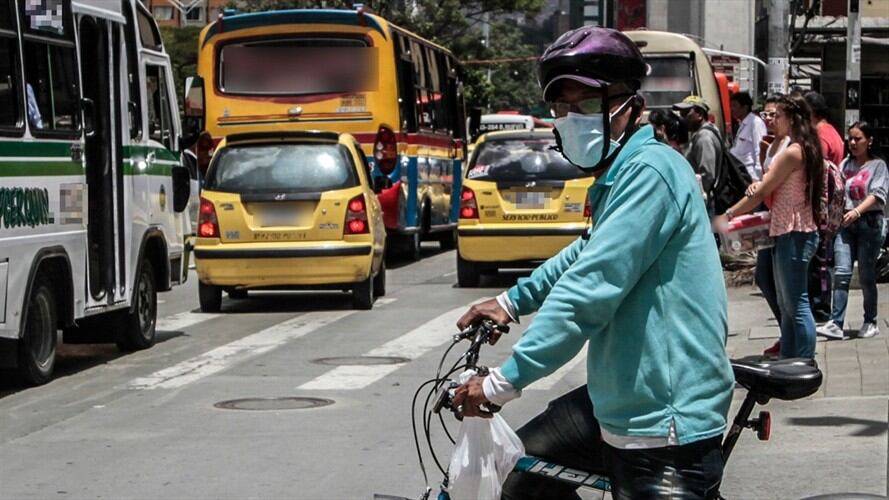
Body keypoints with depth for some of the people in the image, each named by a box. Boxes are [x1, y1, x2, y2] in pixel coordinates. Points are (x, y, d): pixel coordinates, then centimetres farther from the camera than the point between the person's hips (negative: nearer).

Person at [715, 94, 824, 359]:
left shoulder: (793, 152, -16)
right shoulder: (806, 149, 14)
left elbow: (762, 192, -13)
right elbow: (776, 186, 17)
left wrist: (727, 215, -4)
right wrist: (761, 185, -4)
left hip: (793, 234, -10)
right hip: (790, 231, 10)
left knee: (796, 304, -7)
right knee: (786, 304, 14)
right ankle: (787, 360, 20)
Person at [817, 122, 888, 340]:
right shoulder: (845, 165, 15)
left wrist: (857, 211, -26)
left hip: (869, 222, -3)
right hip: (845, 223, 3)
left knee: (866, 276, 2)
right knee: (841, 273, -8)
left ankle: (870, 322, 16)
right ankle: (835, 324, -13)